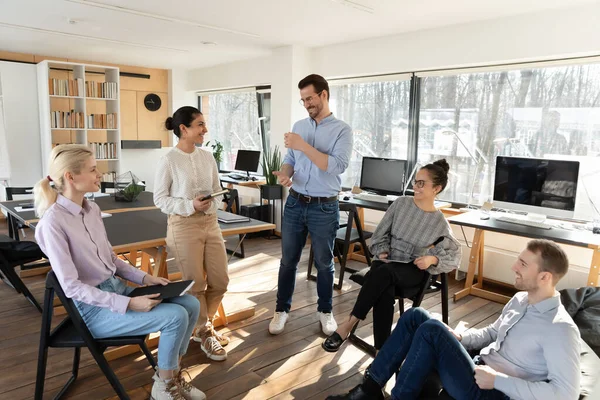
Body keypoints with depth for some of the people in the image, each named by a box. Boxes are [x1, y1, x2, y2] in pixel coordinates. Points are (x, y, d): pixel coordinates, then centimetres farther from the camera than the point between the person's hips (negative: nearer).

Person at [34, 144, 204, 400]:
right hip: (93, 307, -8)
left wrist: (144, 278, 0)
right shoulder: (53, 223, -20)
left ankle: (172, 376, 13)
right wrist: (128, 304, -26)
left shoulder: (92, 209, 5)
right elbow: (71, 287, -22)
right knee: (175, 316, -21)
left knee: (190, 305, -4)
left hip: (117, 288, 8)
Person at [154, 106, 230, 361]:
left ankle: (200, 324, 32)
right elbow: (160, 199, -8)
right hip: (183, 226, -6)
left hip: (210, 223, 6)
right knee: (195, 283, 4)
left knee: (220, 281, 7)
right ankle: (204, 333, 25)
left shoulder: (207, 158, 6)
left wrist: (212, 205, -10)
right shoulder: (168, 160, -10)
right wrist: (191, 206, -20)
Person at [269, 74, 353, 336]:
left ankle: (325, 310, 30)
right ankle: (282, 309, 27)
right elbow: (290, 159, 10)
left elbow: (338, 166, -20)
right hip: (295, 203, 4)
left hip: (324, 208, -3)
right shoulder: (298, 126, 8)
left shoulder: (342, 130, -6)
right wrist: (284, 174, -14)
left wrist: (304, 146, -23)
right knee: (288, 260, 11)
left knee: (324, 263, 11)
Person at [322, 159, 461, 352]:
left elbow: (455, 256, 4)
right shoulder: (401, 203, 2)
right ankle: (381, 352, -31)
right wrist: (382, 252, -7)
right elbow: (381, 234, 10)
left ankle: (349, 324, -32)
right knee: (384, 292, -34)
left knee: (383, 272, -37)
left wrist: (433, 259, -14)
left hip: (413, 270, -2)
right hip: (388, 261, 2)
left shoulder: (440, 222, -2)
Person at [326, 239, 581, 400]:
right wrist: (458, 339, 2)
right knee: (416, 316, -6)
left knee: (431, 330, -27)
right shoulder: (520, 299, 8)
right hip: (479, 370, 9)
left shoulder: (560, 329, -18)